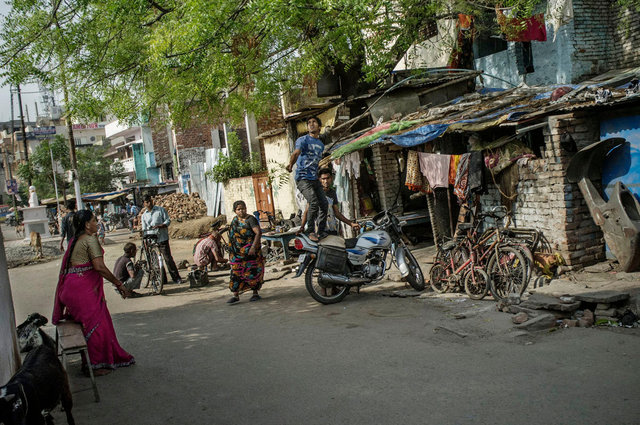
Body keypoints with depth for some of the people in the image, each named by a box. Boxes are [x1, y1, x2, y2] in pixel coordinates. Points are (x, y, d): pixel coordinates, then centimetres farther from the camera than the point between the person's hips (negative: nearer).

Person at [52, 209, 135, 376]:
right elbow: (99, 267, -19)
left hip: (71, 286, 9)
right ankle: (94, 365, 2)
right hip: (82, 288, -9)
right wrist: (119, 284, -13)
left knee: (101, 321, 15)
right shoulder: (90, 239, -11)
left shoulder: (75, 240, 18)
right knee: (95, 323, -3)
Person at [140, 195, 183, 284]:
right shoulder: (144, 215, 13)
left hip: (162, 238, -4)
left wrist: (159, 226, -20)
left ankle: (176, 278, -4)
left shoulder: (160, 209, 2)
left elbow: (168, 220, -4)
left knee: (168, 258, -8)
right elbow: (144, 229, 14)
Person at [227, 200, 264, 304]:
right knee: (236, 272, -1)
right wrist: (232, 248, 18)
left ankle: (255, 293, 14)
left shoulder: (250, 219, -9)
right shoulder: (235, 220, 12)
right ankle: (236, 295, 2)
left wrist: (253, 247, -26)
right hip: (237, 252, 5)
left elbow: (258, 233, -18)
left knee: (253, 272, 1)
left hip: (250, 251, -5)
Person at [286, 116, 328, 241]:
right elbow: (296, 153, -24)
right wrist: (291, 164, -41)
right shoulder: (303, 140, -6)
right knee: (314, 203, -21)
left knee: (324, 203, 2)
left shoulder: (321, 144, 16)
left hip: (314, 178, 7)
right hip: (302, 178, -7)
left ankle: (321, 231, 16)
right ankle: (311, 231, -7)